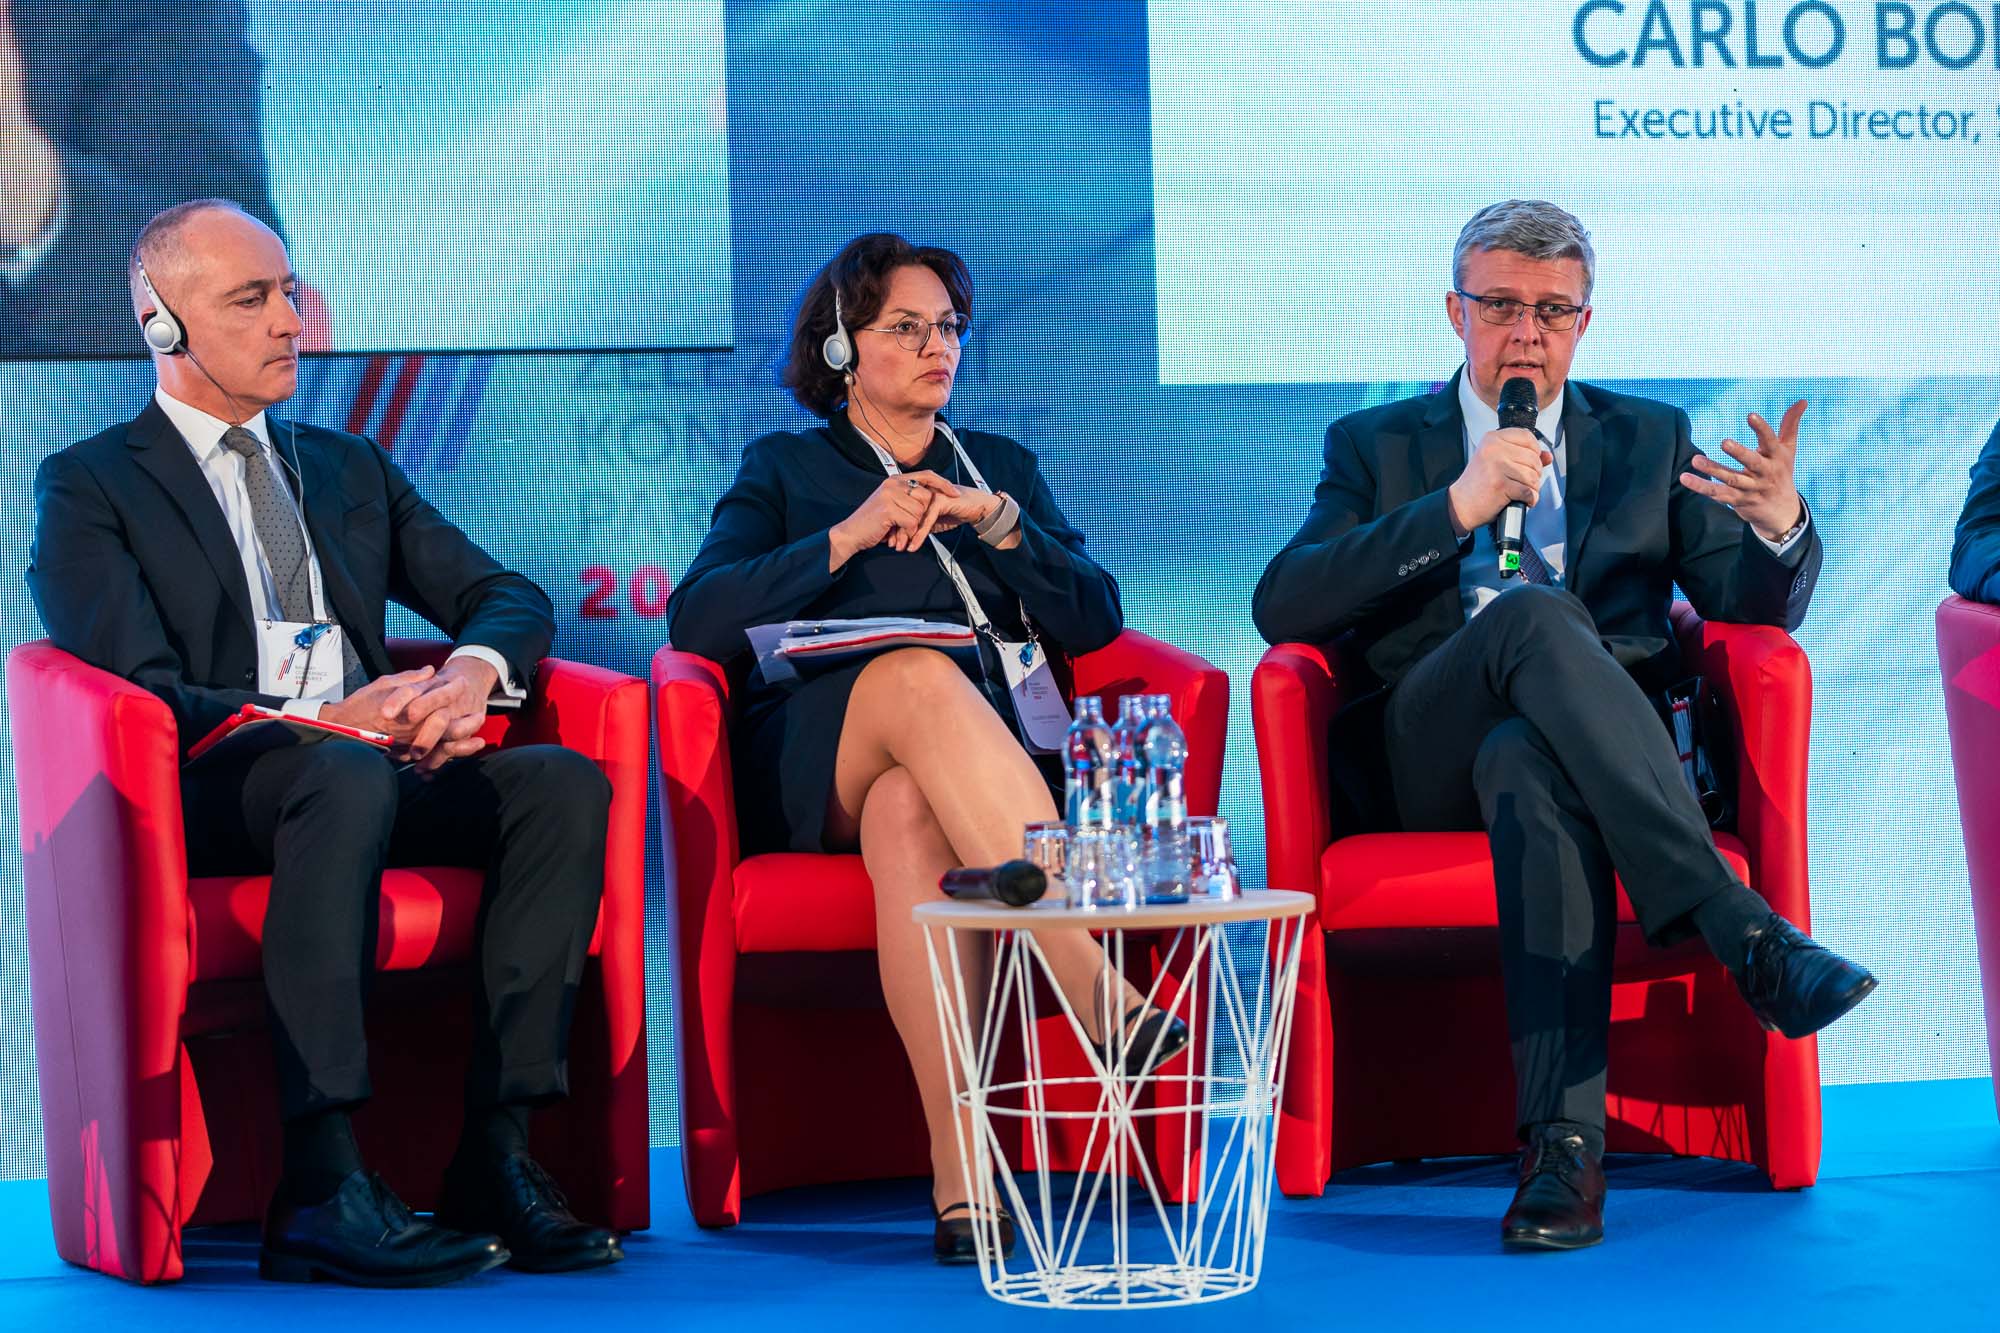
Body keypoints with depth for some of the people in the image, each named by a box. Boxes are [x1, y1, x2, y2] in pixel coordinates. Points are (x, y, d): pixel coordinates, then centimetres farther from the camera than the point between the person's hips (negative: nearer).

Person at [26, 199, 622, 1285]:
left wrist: (472, 673, -6)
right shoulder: (88, 487, 7)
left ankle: (494, 1155, -28)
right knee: (348, 774, -39)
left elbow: (509, 599, 19)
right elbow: (138, 693, -7)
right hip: (208, 799, -6)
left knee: (566, 780, -23)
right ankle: (319, 1187, -43)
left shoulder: (349, 470, 26)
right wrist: (321, 723, -21)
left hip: (369, 772, 6)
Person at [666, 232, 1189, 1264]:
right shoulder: (782, 470, 22)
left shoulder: (1001, 467, 28)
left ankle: (961, 1171, -53)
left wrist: (999, 522, -3)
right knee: (920, 675, -39)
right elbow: (696, 619, 3)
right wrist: (851, 536, -7)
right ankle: (1107, 1002, -53)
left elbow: (1094, 623, 13)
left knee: (908, 810, -40)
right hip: (814, 769, -1)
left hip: (988, 755, 1)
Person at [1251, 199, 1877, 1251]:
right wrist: (1455, 508, -11)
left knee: (1528, 762, -39)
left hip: (1609, 749, 1)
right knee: (1533, 614, -35)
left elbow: (1755, 608, 11)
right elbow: (1281, 608, 0)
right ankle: (1744, 932, -46)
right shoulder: (1376, 446, 18)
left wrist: (1781, 527, -14)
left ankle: (1563, 1144, -50)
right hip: (1433, 762, -1)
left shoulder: (1648, 440, 22)